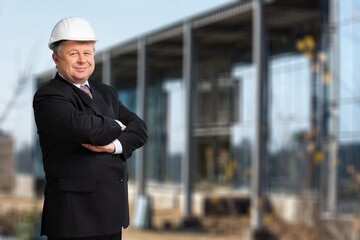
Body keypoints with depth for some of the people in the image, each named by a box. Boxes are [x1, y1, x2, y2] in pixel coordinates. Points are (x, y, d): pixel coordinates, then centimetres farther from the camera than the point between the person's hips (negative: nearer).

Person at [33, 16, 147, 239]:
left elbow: (139, 128, 7)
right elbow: (84, 127, -25)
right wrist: (116, 127, -5)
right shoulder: (48, 96, -8)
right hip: (74, 211, -7)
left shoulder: (106, 93, 17)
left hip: (112, 207, 7)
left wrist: (117, 145, -14)